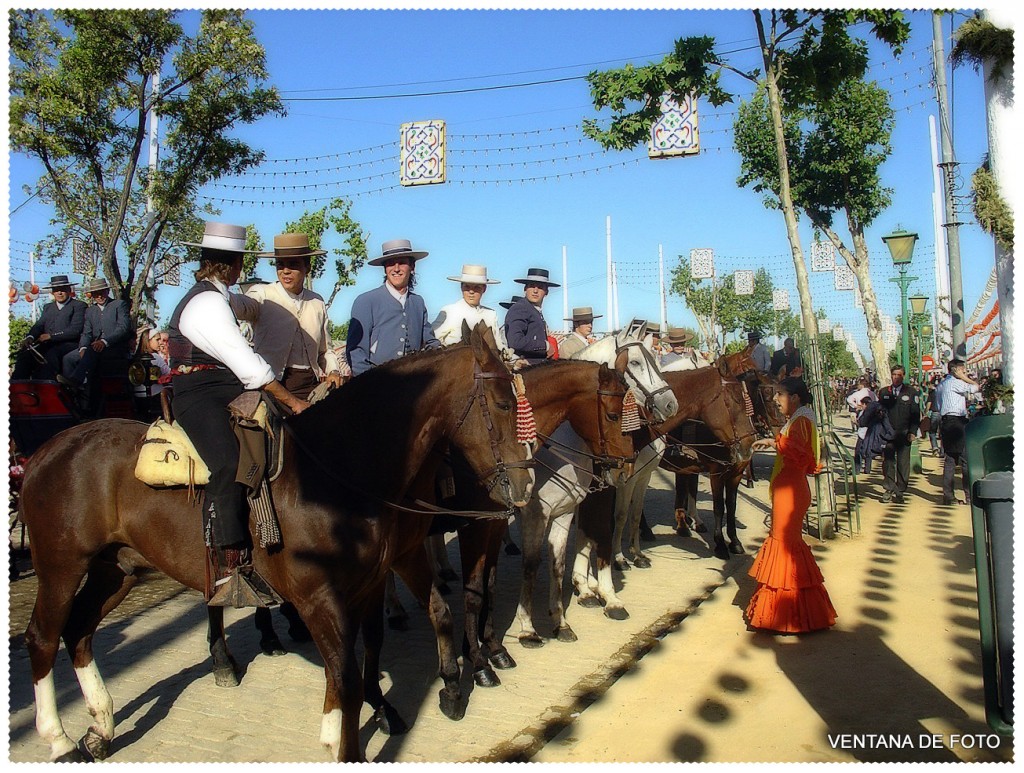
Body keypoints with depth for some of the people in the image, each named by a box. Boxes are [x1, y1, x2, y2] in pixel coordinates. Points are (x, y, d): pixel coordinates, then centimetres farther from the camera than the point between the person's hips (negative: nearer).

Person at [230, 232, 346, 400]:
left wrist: (333, 372, 5)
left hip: (311, 384, 4)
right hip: (272, 385, -4)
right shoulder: (263, 294, 3)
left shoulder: (317, 302, 16)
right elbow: (241, 305, -21)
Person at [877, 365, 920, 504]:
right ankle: (889, 490, 4)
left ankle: (900, 491, 7)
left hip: (904, 434, -1)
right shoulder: (883, 392, 10)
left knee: (903, 463, 1)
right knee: (888, 462, -2)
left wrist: (912, 432, -6)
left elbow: (916, 414, 4)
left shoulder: (911, 392, 6)